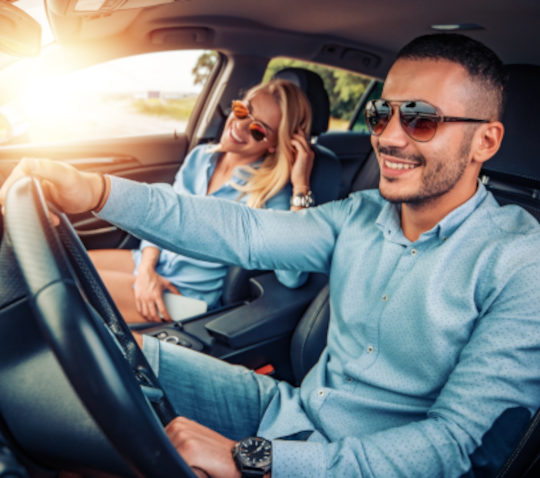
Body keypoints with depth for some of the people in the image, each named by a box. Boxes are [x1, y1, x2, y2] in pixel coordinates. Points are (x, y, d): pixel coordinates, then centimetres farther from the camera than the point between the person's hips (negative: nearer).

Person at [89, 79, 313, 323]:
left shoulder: (270, 193, -18)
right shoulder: (200, 156, 2)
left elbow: (292, 278, -31)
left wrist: (301, 187, -31)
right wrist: (146, 269, -9)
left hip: (189, 290, -6)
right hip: (151, 260, 6)